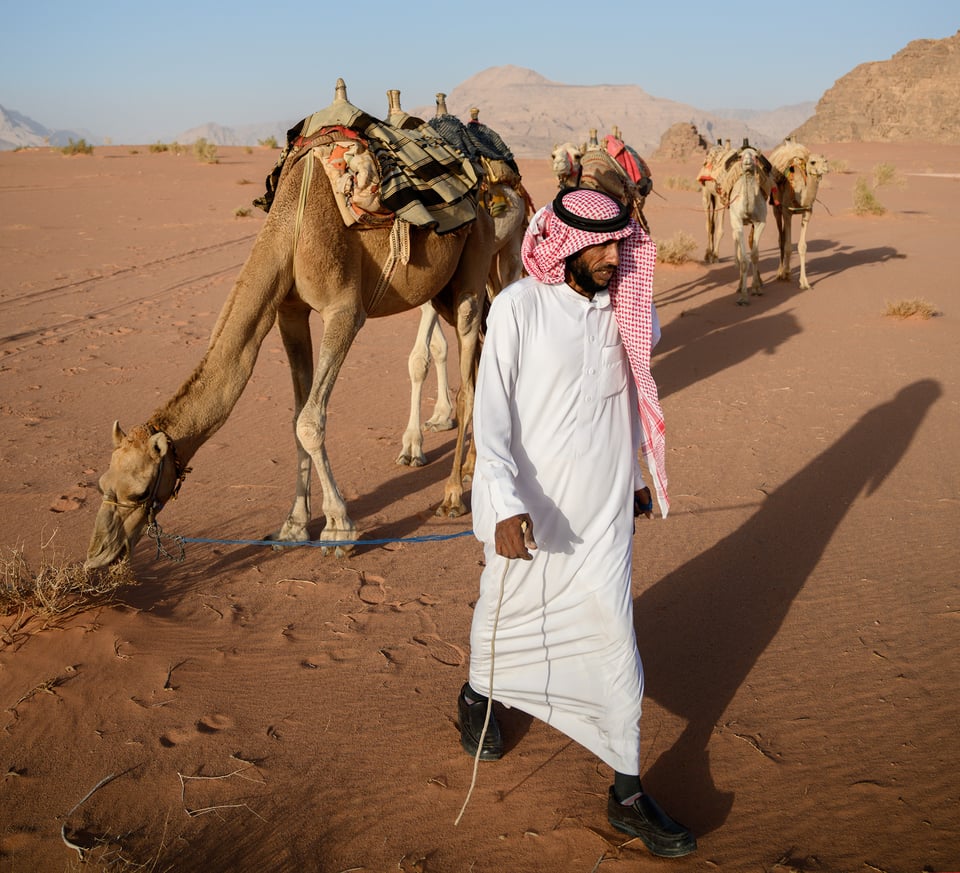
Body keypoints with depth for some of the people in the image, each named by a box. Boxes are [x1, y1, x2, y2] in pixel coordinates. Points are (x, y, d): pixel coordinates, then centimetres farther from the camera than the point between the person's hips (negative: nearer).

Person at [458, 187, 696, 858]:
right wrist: (506, 506, -25)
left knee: (615, 634, 0)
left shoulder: (623, 308, 2)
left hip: (603, 507, 3)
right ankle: (479, 698, 52)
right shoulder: (518, 307, -13)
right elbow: (491, 415, -16)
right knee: (507, 612, 17)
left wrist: (635, 477, 22)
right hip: (529, 506, -3)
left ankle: (628, 794, 11)